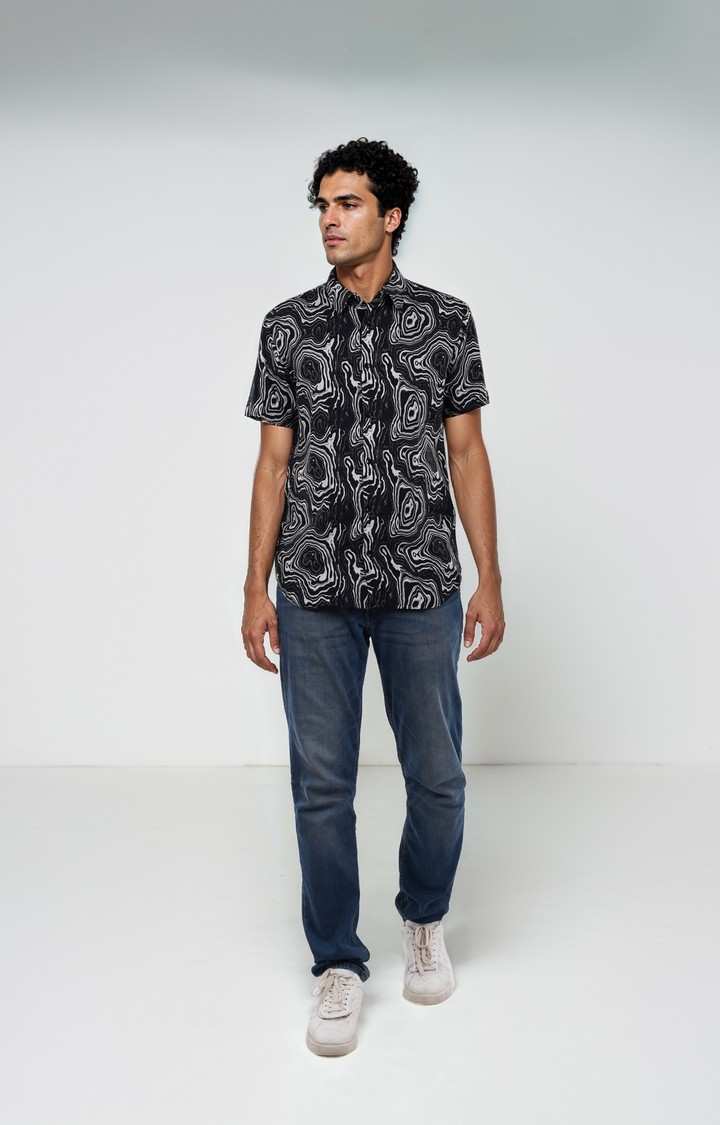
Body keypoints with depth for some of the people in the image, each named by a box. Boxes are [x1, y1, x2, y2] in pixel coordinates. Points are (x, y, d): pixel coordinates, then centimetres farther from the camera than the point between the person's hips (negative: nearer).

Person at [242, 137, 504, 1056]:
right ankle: (338, 964, 23)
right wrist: (256, 586, 1)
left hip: (422, 586, 0)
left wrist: (490, 580, 0)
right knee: (322, 784, 5)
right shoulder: (288, 325, 5)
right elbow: (273, 461, 5)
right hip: (315, 591, 1)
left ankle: (423, 919, 36)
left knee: (437, 776, 9)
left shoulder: (446, 320, 3)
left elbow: (466, 454, 4)